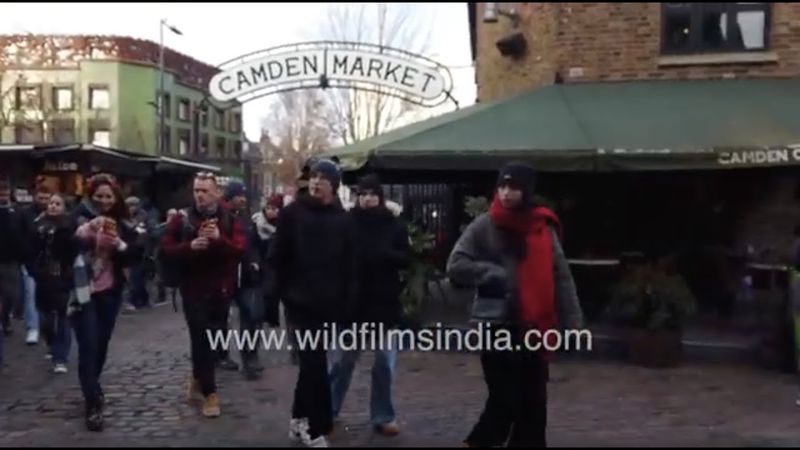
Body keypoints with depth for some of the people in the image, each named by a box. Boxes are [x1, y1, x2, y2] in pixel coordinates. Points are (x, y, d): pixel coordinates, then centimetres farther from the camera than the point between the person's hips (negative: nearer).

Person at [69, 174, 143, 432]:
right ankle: (93, 405, -5)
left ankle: (93, 388, 35)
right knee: (88, 347, -8)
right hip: (83, 291, -4)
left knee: (102, 344, 13)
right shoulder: (80, 217, -5)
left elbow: (136, 255, 2)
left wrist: (120, 244, -19)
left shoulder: (121, 223, 7)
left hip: (110, 292, 4)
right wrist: (88, 228, -41)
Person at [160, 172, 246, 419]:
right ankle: (209, 393, 3)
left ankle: (197, 377, 37)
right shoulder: (182, 219, -1)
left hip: (221, 289, 2)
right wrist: (189, 246, -22)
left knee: (212, 338, 12)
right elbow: (165, 251, -6)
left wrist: (220, 239, -27)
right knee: (201, 338, -5)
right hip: (194, 289, -2)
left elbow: (240, 250, -10)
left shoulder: (229, 220, 2)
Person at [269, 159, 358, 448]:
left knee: (311, 361, 13)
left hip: (328, 302, 3)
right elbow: (278, 257, -1)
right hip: (300, 300, -3)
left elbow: (349, 266, 2)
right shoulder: (292, 213, -2)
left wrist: (347, 304, -2)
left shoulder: (342, 220, 4)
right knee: (314, 362, -4)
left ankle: (299, 419, 29)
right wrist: (281, 293, -5)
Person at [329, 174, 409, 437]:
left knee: (384, 364, 9)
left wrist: (384, 255, -17)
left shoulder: (393, 225, 2)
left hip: (384, 302, 2)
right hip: (352, 301, -2)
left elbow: (405, 258, 1)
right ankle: (328, 412, 23)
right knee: (342, 361, 7)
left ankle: (383, 417, 22)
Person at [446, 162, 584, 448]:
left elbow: (561, 277, 4)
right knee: (505, 399, -3)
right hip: (499, 327, -3)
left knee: (534, 403, 12)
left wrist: (573, 321, -3)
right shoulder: (484, 227, -3)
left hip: (535, 327, 4)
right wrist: (494, 275, -17)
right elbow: (455, 266, -6)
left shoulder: (543, 228, 5)